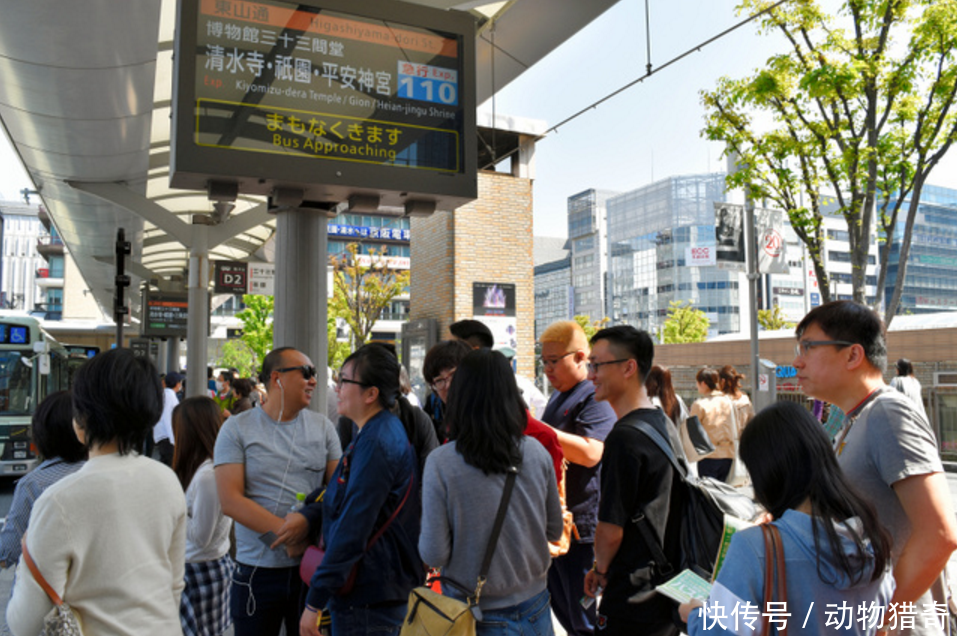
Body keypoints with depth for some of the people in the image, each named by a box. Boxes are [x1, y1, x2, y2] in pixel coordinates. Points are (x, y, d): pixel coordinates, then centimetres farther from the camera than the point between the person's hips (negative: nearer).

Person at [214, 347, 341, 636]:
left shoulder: (323, 427, 6)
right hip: (257, 570, -2)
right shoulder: (237, 429, -2)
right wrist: (286, 535, -16)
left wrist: (307, 519, -16)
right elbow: (230, 501, -10)